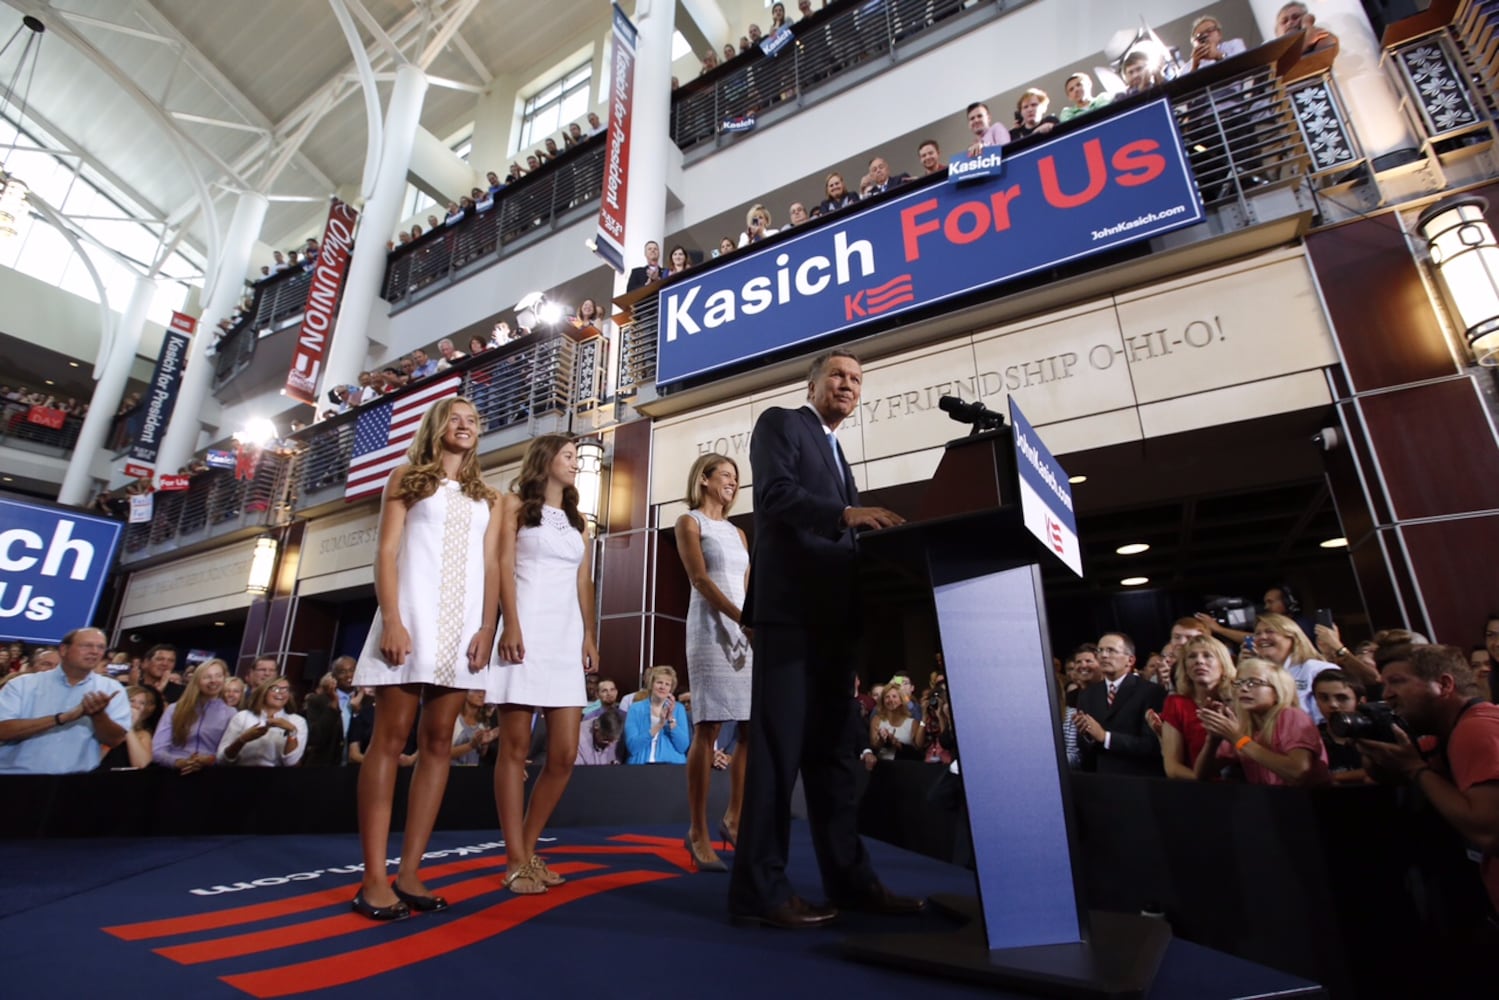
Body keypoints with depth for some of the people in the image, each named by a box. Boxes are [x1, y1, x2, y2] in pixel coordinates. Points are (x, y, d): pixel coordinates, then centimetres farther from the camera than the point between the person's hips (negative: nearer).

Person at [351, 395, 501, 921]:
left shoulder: (486, 497, 17)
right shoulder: (406, 479, 9)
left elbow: (490, 567, 9)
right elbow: (386, 552, -1)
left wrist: (487, 628, -4)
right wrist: (392, 619, -14)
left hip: (463, 623, 3)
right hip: (414, 615, -3)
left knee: (438, 743, 2)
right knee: (390, 738, -4)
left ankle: (409, 872, 8)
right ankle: (374, 878, 1)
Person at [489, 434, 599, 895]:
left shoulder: (578, 521, 22)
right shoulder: (515, 503, 9)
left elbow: (584, 583, 16)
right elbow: (504, 565, -2)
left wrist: (590, 636, 6)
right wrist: (511, 624, -13)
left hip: (567, 635, 5)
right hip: (527, 629, -4)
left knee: (565, 754, -1)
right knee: (515, 746, -3)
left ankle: (529, 849, 15)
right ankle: (516, 860, 5)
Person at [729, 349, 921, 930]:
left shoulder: (837, 455, 27)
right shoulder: (780, 424, 5)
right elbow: (776, 494, -13)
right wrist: (847, 514, -24)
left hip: (833, 614, 8)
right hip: (789, 605, -8)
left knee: (835, 749, 11)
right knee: (779, 746, -7)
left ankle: (848, 877, 19)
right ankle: (759, 888, 2)